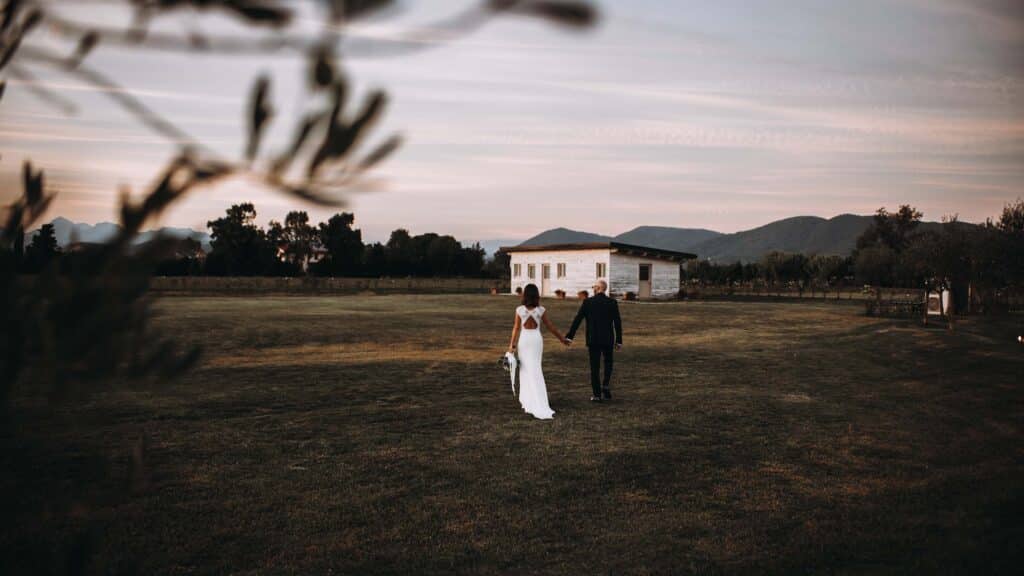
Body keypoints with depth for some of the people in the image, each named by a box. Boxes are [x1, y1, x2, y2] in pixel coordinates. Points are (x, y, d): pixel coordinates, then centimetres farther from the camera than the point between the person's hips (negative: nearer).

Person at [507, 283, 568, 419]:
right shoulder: (540, 310, -5)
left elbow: (516, 328, -5)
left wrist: (512, 345, 3)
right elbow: (550, 326, 1)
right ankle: (539, 406, 4)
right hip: (536, 339, 1)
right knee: (536, 371, 8)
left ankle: (528, 404, 16)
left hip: (524, 340, -1)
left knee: (525, 370, 13)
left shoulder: (520, 310, -7)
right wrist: (561, 338, 12)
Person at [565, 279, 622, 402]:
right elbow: (618, 323, -2)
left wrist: (569, 336, -2)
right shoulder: (612, 303, -2)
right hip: (608, 340, 1)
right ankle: (606, 385, 3)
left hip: (593, 340, -1)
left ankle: (597, 395, 5)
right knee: (608, 362, 22)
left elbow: (577, 320, -6)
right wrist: (619, 341, 5)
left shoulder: (587, 302, -5)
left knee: (595, 367, 6)